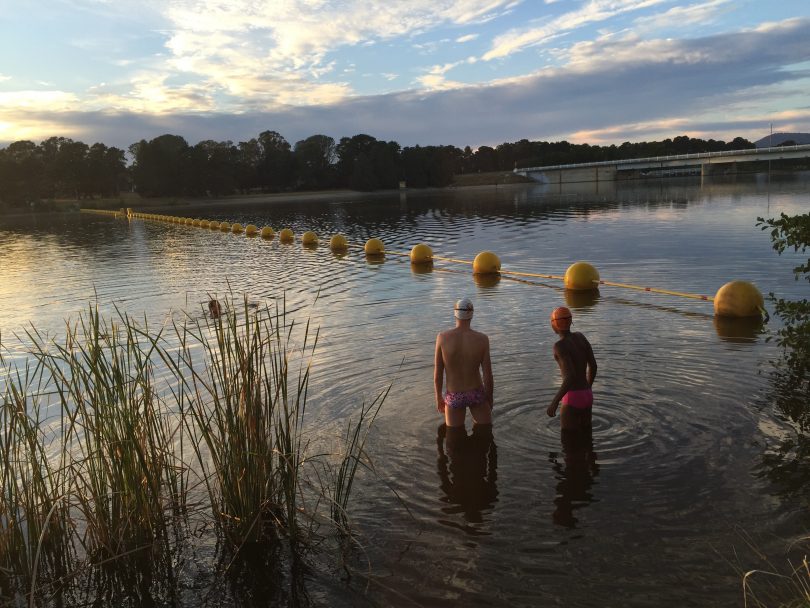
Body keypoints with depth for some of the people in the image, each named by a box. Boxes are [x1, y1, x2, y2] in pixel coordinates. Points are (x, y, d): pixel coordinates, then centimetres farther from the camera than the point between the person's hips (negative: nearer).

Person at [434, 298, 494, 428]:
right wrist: (490, 401, 6)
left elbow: (437, 374, -9)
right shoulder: (482, 339, -17)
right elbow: (488, 375, -11)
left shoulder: (442, 338, -17)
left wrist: (438, 397, 7)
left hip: (453, 397, 0)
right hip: (477, 394, 0)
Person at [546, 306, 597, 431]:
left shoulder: (560, 345, -17)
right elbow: (593, 366, 11)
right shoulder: (580, 336, 7)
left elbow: (571, 376, -27)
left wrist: (554, 403, -27)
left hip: (573, 399, -8)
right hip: (587, 397, 8)